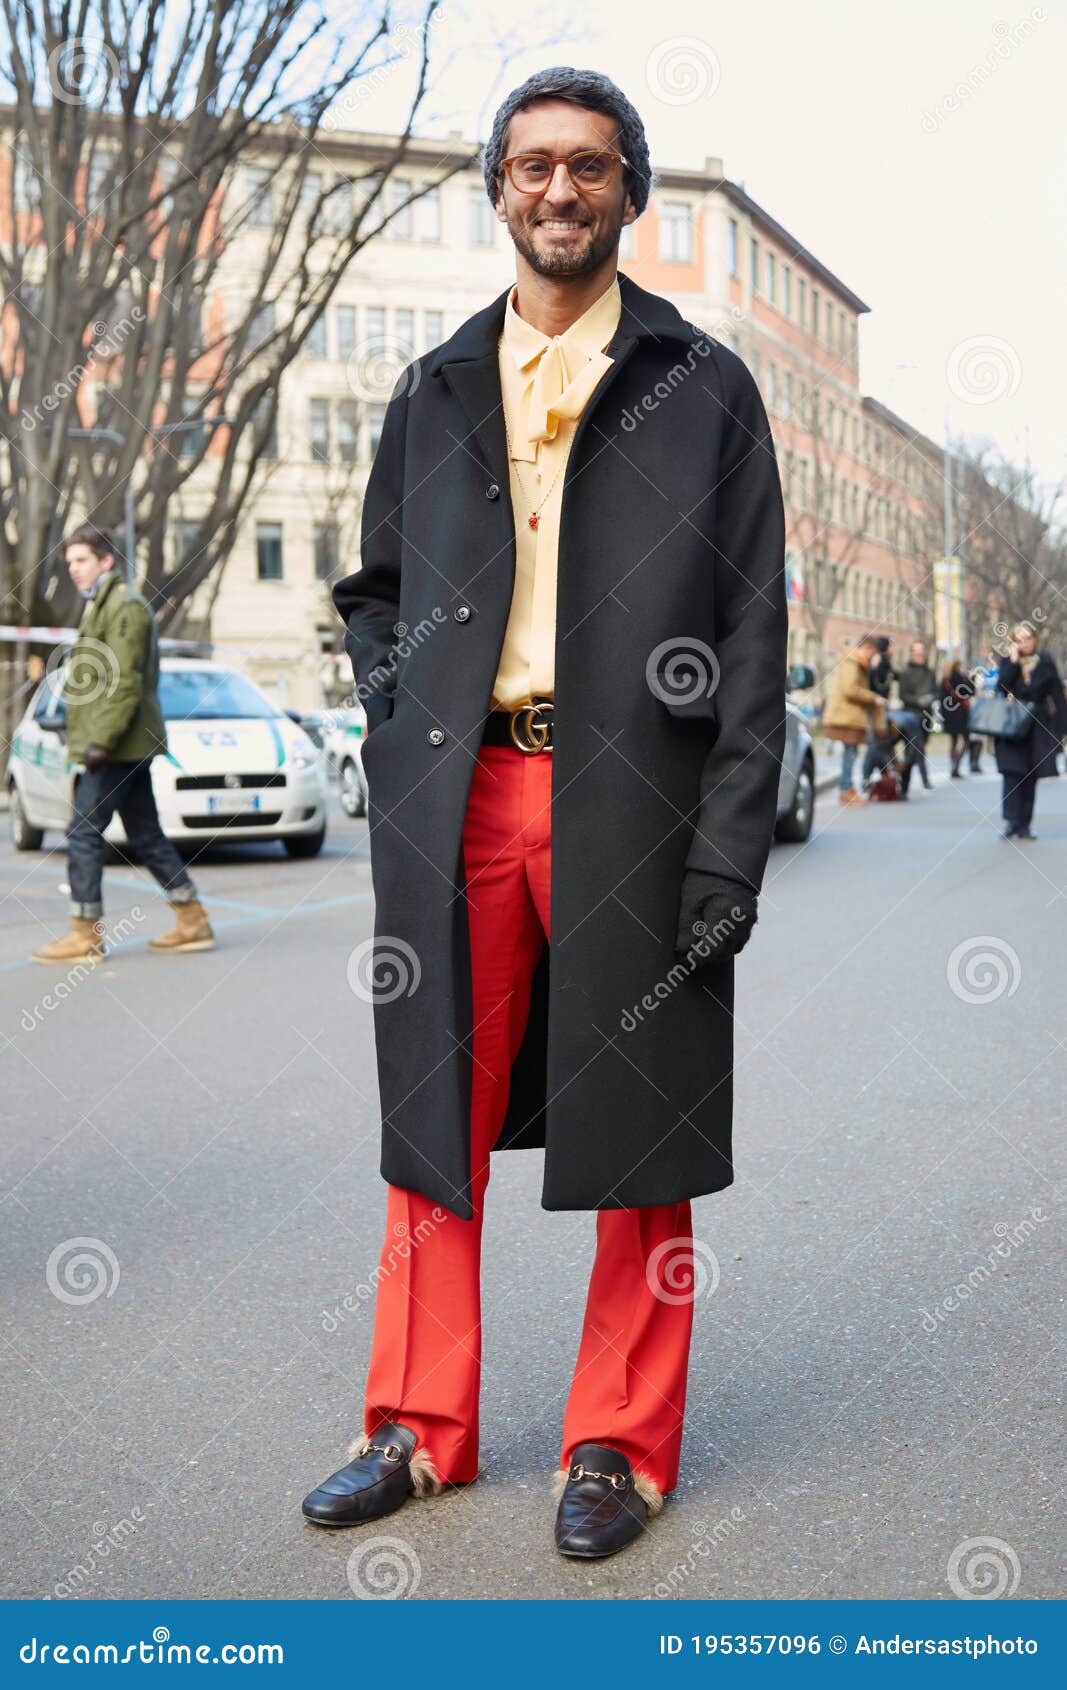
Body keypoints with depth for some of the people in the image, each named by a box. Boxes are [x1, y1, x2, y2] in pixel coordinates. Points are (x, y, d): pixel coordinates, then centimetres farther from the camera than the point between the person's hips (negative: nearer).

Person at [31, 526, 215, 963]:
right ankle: (193, 922, 15)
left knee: (83, 832, -9)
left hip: (118, 746, -10)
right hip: (129, 747, 10)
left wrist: (102, 740, -24)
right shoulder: (101, 605, 21)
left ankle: (86, 934, -5)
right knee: (146, 835, 11)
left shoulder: (125, 606, -11)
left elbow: (126, 683, -19)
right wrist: (86, 740, 19)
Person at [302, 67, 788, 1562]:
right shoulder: (436, 391, 16)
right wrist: (394, 711, 5)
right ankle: (423, 1427, 24)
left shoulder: (704, 388, 6)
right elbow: (375, 584, 25)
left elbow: (752, 635, 0)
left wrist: (732, 850, -10)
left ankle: (619, 1442, 20)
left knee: (637, 1132, 4)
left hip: (630, 805, -3)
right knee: (435, 1118, 9)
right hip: (458, 798, 4)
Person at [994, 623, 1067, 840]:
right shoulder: (1007, 662, 1)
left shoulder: (1045, 662, 2)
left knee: (1031, 777, 5)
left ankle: (1024, 825, 10)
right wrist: (1013, 661, -17)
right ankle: (1011, 820, -19)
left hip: (1038, 727, 1)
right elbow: (1001, 687, -16)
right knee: (1012, 772, -14)